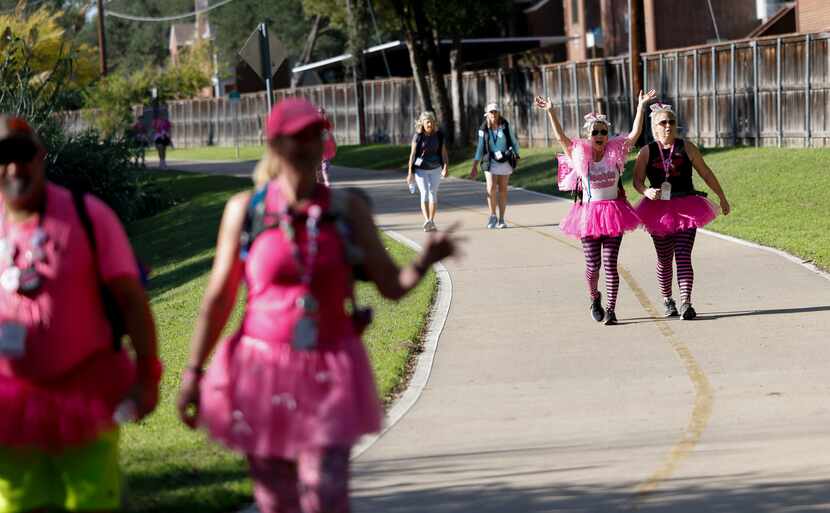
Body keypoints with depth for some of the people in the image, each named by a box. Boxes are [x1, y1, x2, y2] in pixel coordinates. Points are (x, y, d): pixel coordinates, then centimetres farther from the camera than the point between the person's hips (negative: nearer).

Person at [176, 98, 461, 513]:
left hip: (329, 374, 0)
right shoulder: (246, 209, 0)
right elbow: (218, 297, 5)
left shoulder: (347, 209, 1)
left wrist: (424, 262, -22)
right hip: (263, 370, 0)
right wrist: (193, 371, 5)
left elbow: (391, 285, -1)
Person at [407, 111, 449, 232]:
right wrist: (410, 172, -5)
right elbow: (412, 154, -4)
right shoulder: (417, 136, -7)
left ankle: (432, 222, 9)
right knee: (424, 192, -15)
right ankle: (427, 221, -26)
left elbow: (443, 153, -1)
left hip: (435, 169, 2)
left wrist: (445, 167, -14)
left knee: (433, 193, 2)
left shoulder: (439, 135, -1)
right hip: (420, 169, -2)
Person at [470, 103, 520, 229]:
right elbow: (480, 148, 4)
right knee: (491, 189, -14)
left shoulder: (506, 126, -2)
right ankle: (492, 216, 2)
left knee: (502, 190, 4)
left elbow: (514, 141, 9)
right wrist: (475, 166, 3)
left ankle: (501, 220, 12)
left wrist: (516, 157, 6)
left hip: (505, 162, 0)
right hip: (491, 163, 0)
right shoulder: (484, 129, -1)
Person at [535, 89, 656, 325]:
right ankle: (594, 298, 31)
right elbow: (560, 137, -4)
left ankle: (611, 309, -1)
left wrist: (641, 106, -9)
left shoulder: (615, 151, 2)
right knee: (592, 265, 3)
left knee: (610, 264, -4)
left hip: (613, 212, 0)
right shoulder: (580, 153, 1)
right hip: (588, 213, 0)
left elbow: (635, 133, -2)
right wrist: (550, 112, -12)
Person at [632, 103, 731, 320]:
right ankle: (667, 300, 27)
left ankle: (686, 303, -20)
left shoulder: (686, 148, 5)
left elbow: (706, 173, 12)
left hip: (686, 207, -1)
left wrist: (722, 197, 16)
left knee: (683, 257, -12)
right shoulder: (647, 152, 4)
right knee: (664, 259, 9)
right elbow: (637, 181, 1)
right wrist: (647, 192, -21)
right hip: (659, 209, 1)